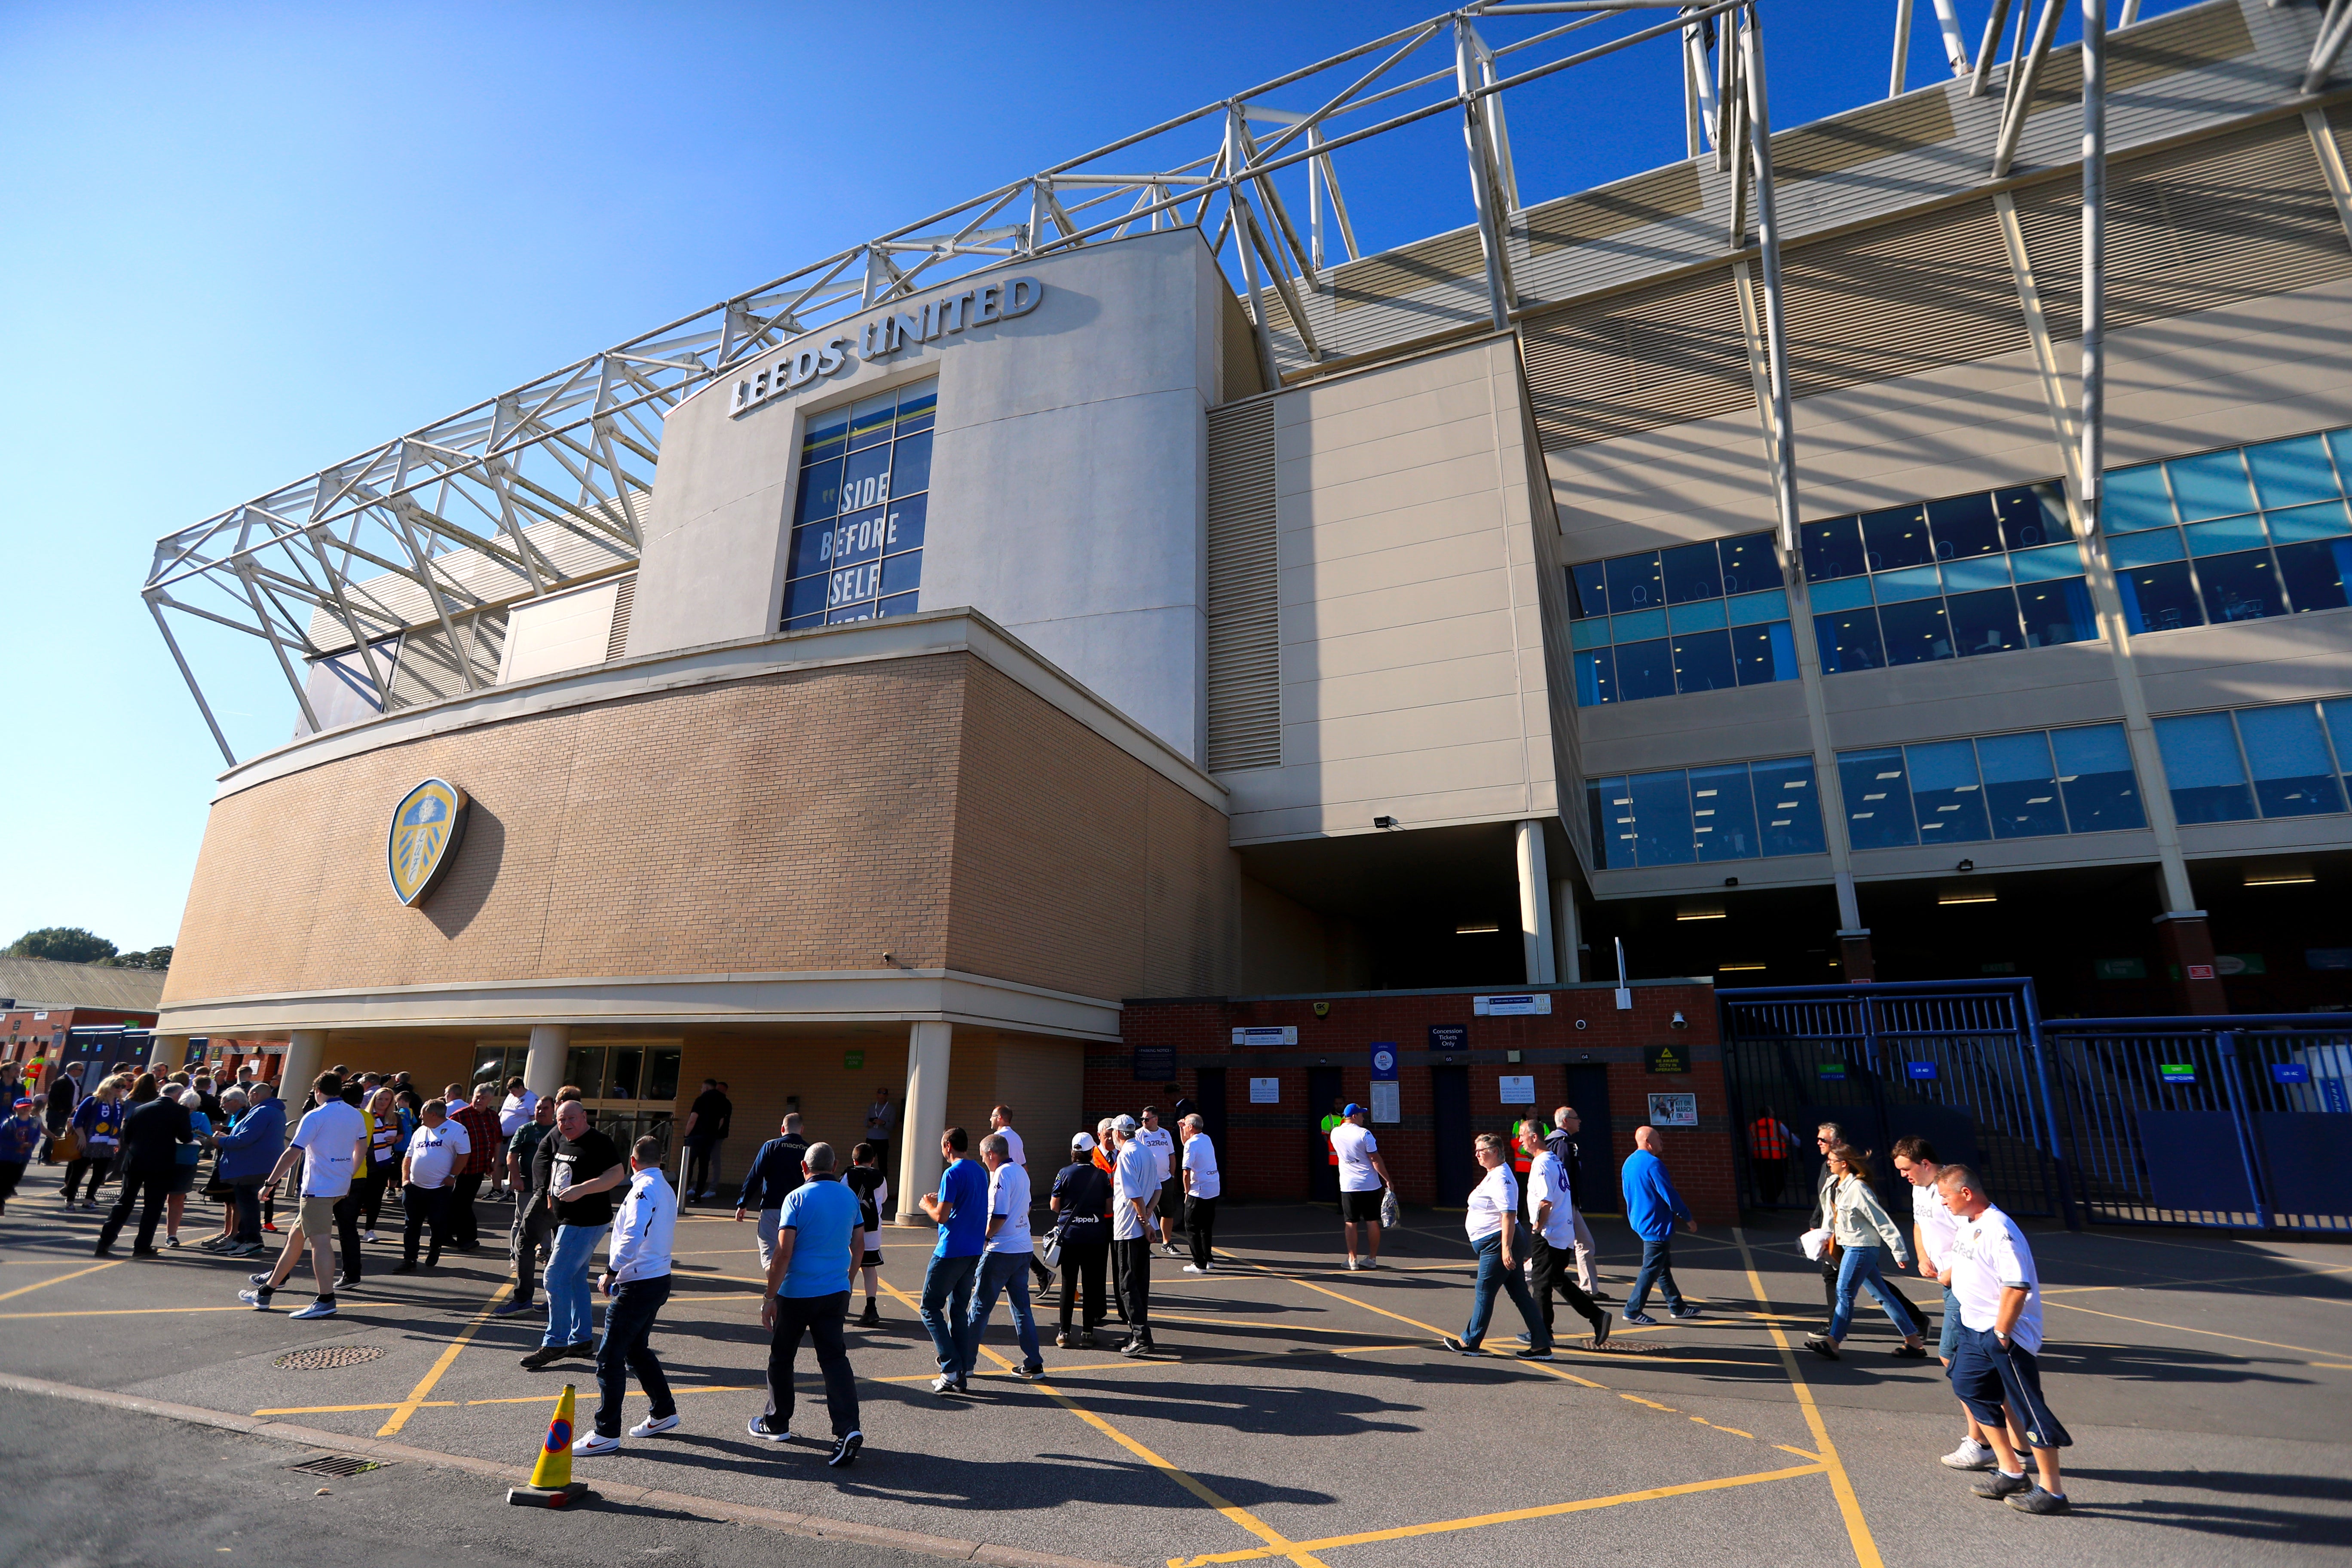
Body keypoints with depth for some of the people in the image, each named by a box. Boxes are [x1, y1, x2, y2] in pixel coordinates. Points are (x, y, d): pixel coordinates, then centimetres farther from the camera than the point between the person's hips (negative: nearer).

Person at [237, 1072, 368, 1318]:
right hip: (341, 1186, 8)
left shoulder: (315, 1116, -11)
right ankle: (265, 1292, 31)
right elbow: (362, 1149, 17)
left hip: (318, 1187, -8)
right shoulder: (357, 1116, 10)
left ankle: (326, 1300, -11)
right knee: (297, 1235, 20)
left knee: (319, 1240, -8)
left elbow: (293, 1153, -13)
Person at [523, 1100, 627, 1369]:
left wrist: (582, 1189, -32)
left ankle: (555, 1344, 0)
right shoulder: (557, 1140, 9)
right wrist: (551, 1197, 20)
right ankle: (582, 1339, 24)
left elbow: (618, 1173, -27)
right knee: (575, 1278, 14)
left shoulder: (597, 1143, -18)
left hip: (586, 1223, -9)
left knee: (556, 1277, -9)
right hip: (568, 1221, 9)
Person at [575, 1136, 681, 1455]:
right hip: (659, 1279, 10)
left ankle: (607, 1433, 5)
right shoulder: (666, 1190, 13)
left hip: (638, 1284, -10)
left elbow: (633, 1237, -26)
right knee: (637, 1350, 21)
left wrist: (611, 1271, -15)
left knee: (610, 1357, -1)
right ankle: (664, 1412, 29)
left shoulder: (644, 1190, -16)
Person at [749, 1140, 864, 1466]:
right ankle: (848, 1429, -11)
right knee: (835, 1358, 3)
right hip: (836, 1293, 4)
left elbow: (783, 1253, -16)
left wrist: (770, 1297, -9)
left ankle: (777, 1423, 31)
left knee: (781, 1357, 17)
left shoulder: (797, 1198, -11)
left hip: (796, 1293, -4)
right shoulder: (850, 1197, 5)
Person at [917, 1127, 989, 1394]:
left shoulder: (952, 1174, -14)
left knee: (931, 1307, 3)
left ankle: (951, 1369, -4)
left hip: (951, 1251, -8)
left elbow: (941, 1216, -17)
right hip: (974, 1251, 8)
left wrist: (927, 1204, 2)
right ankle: (961, 1376, 12)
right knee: (958, 1310, 13)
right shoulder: (980, 1172, 12)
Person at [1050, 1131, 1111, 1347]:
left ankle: (1065, 1333, 11)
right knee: (1092, 1283, 8)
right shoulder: (1102, 1175, -3)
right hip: (1096, 1236, 0)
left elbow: (1054, 1205, -1)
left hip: (1070, 1235, 0)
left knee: (1069, 1283, 8)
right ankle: (1088, 1332, 12)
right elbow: (1109, 1208, 0)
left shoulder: (1065, 1173, -5)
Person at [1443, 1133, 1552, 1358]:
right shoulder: (1493, 1175, 15)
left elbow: (1509, 1214, -25)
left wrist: (1506, 1249, -28)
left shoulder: (1501, 1178, -18)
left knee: (1484, 1293, 1)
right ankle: (1541, 1346, 13)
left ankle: (1469, 1343, 12)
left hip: (1497, 1244, -11)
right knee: (1520, 1294, 10)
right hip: (1494, 1244, 11)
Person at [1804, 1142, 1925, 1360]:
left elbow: (1882, 1222, -17)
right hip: (1851, 1246, 10)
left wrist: (1900, 1252, -14)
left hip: (1860, 1249, -10)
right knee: (1882, 1295, 14)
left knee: (1845, 1293, -6)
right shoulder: (1843, 1186, 9)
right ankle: (1914, 1342, 22)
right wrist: (1830, 1236, 19)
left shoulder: (1857, 1188, -20)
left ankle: (1832, 1343, -2)